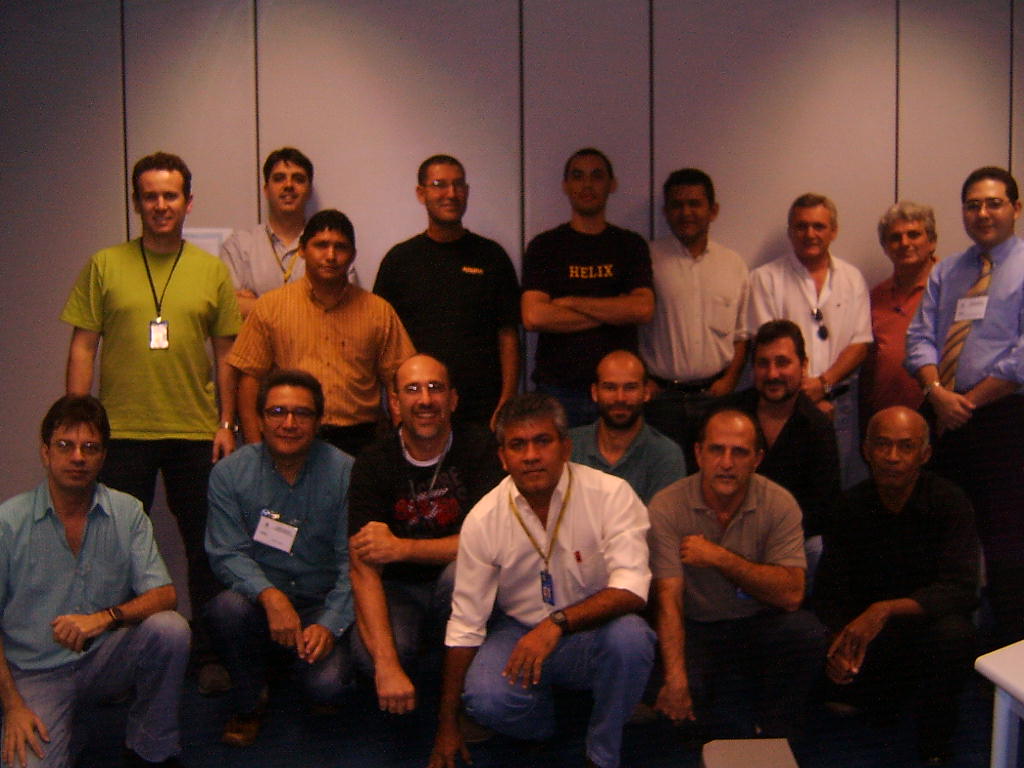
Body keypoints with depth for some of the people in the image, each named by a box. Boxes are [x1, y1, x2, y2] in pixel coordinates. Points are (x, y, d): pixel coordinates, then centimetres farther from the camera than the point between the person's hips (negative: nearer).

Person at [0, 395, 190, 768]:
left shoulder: (127, 513, 0)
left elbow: (164, 595, -6)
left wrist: (105, 617, -26)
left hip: (104, 662, 3)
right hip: (35, 674, -3)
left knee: (170, 628, -25)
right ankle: (63, 737, 8)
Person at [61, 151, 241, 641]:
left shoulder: (213, 271, 6)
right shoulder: (104, 266, 4)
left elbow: (225, 353, 8)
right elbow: (83, 347, 3)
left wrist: (226, 423, 2)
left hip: (196, 433, 1)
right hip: (121, 432, -1)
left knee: (204, 545, 8)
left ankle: (208, 648, 22)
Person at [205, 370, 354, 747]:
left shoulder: (345, 472, -8)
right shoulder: (229, 473, -3)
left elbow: (353, 560, -9)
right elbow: (227, 554, -9)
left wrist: (330, 624, -22)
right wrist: (269, 595, -28)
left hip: (322, 605, -1)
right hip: (260, 598, 1)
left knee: (327, 683, -25)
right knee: (227, 607, -31)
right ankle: (249, 701, -1)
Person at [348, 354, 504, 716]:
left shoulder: (478, 447, -9)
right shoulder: (374, 463, -7)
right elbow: (364, 568, -17)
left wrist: (400, 548, -18)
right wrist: (387, 666, -29)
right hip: (400, 591, 0)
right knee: (368, 653, -31)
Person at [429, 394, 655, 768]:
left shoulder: (610, 495, -15)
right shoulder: (483, 519, -10)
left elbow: (631, 589, -24)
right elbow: (464, 624, -5)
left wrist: (557, 623, -39)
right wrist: (447, 726, -3)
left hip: (592, 634, -1)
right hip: (519, 632, 1)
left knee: (629, 635, -34)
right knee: (487, 700, -28)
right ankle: (541, 718, 11)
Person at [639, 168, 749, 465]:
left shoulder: (734, 264, 12)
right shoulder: (648, 259, 1)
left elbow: (743, 334, 16)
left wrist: (730, 379, 3)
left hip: (715, 395, 3)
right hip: (660, 396, -2)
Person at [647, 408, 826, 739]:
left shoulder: (778, 504, -9)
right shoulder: (667, 507, -13)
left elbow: (791, 594, -17)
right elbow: (668, 598, -20)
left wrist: (719, 557, -25)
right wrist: (675, 679, -33)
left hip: (760, 625, 2)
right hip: (696, 628, -1)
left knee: (806, 633, -29)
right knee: (673, 692, -30)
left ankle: (773, 738, -4)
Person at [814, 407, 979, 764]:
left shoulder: (950, 503, -15)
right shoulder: (850, 506, -7)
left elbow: (960, 589, -26)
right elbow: (830, 591, -8)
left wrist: (886, 609, -41)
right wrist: (840, 639, -31)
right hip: (869, 632, 4)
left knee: (953, 632, -34)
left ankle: (935, 747, -10)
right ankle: (885, 698, 18)